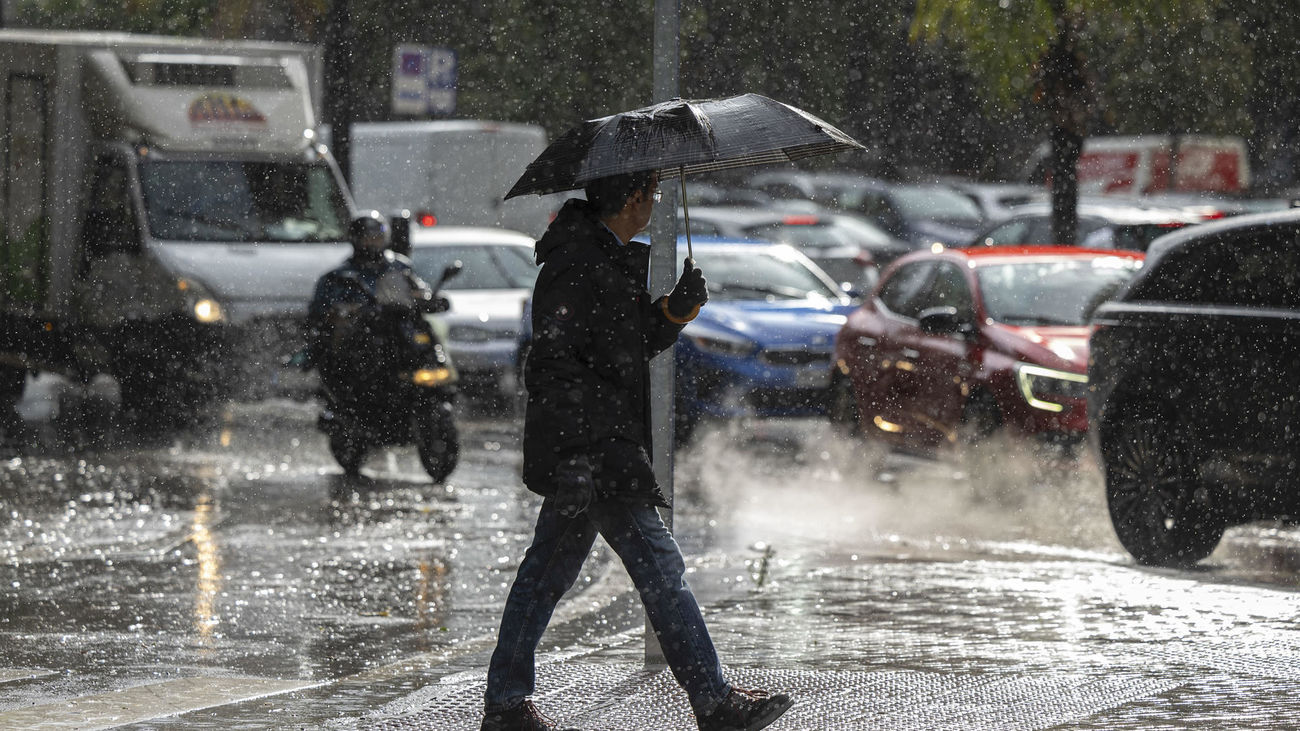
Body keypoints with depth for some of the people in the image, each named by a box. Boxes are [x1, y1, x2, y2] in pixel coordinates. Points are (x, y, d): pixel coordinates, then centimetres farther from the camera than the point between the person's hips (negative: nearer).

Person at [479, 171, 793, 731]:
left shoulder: (615, 259, 14)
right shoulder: (574, 266, -18)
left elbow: (633, 346, 24)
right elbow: (553, 369, -22)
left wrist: (675, 310, 5)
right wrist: (580, 460, -26)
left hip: (585, 453, 11)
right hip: (590, 453, -11)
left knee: (548, 572, 14)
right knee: (660, 569, -7)